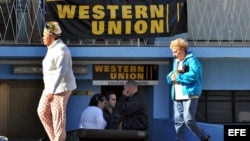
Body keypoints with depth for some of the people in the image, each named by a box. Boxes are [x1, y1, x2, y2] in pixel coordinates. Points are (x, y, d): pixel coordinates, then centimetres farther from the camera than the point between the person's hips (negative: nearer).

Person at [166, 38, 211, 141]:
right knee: (178, 121, 6)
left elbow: (193, 75, -21)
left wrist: (177, 77, -13)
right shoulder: (176, 61, 20)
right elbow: (169, 78, 21)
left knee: (189, 120, -13)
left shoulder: (192, 60, -5)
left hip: (189, 95, -8)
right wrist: (171, 76, -4)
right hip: (177, 97, 8)